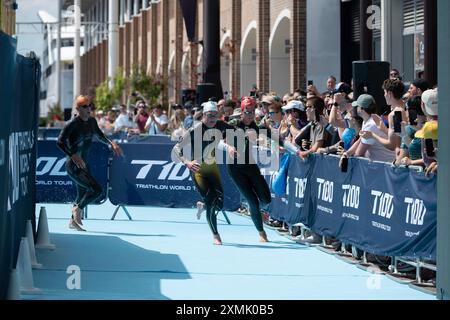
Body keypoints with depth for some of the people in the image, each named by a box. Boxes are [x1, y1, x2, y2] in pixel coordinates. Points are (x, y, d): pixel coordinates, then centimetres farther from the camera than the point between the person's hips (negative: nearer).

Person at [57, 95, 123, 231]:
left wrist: (111, 144, 11)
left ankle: (73, 221, 35)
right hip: (73, 166, -8)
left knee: (83, 195, 17)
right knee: (96, 189, -18)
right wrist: (73, 156, -30)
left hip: (84, 164, 8)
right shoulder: (73, 124, -17)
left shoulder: (92, 121, 6)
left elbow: (100, 135, 25)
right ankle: (78, 209, 5)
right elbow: (60, 141, -21)